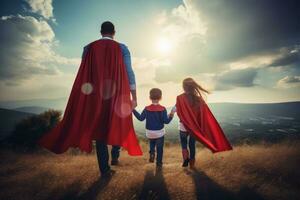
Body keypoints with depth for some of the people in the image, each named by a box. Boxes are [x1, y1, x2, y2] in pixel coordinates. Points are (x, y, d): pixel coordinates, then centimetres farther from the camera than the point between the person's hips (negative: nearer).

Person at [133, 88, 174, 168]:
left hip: (149, 133, 1)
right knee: (159, 148, 16)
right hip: (159, 132, -1)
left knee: (152, 144, 30)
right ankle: (159, 163, 25)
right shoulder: (163, 109, -14)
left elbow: (140, 118, -5)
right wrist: (171, 116, -9)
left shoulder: (147, 109, -11)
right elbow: (166, 121, -17)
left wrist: (134, 110, 1)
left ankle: (152, 153, 5)